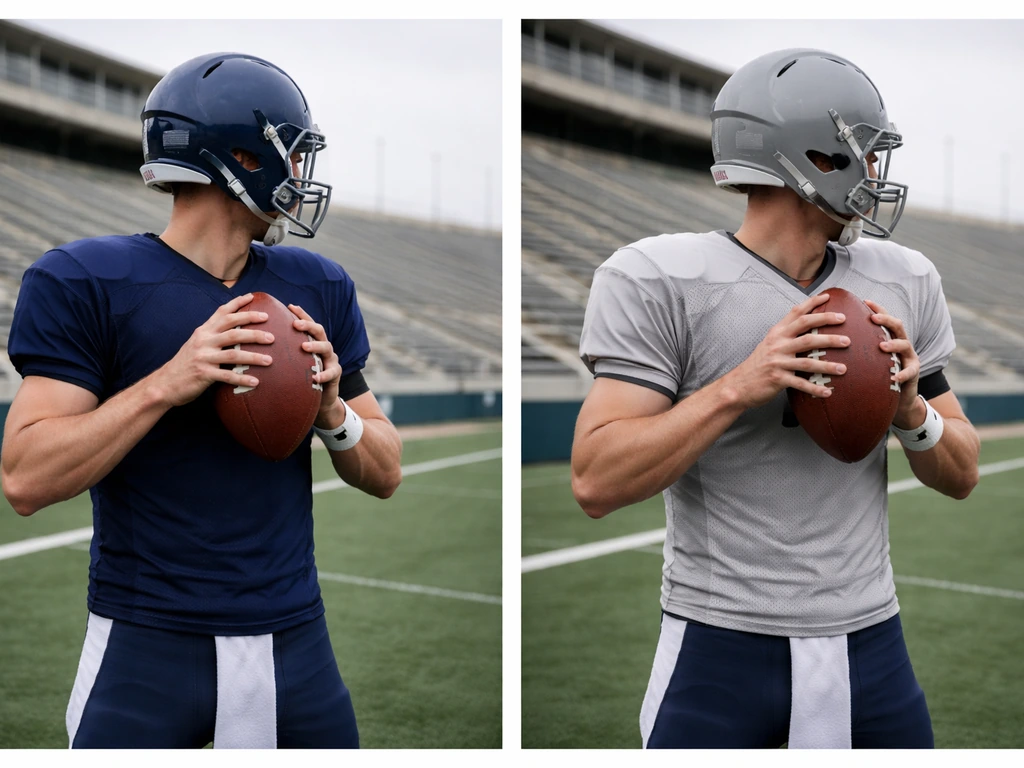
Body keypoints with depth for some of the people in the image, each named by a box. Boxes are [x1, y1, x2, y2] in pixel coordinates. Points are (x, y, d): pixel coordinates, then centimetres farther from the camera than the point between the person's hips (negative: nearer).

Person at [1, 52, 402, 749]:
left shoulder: (317, 288, 7)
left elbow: (385, 475, 9)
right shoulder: (87, 282, -7)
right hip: (147, 642, -4)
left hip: (294, 637, 4)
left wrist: (334, 410, -11)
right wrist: (166, 384, -23)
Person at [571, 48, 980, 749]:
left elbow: (962, 476, 10)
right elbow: (596, 483, -17)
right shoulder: (660, 281, -11)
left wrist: (912, 409, -11)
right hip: (721, 643, -4)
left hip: (870, 638, 5)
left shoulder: (905, 281, 5)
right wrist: (740, 387, -25)